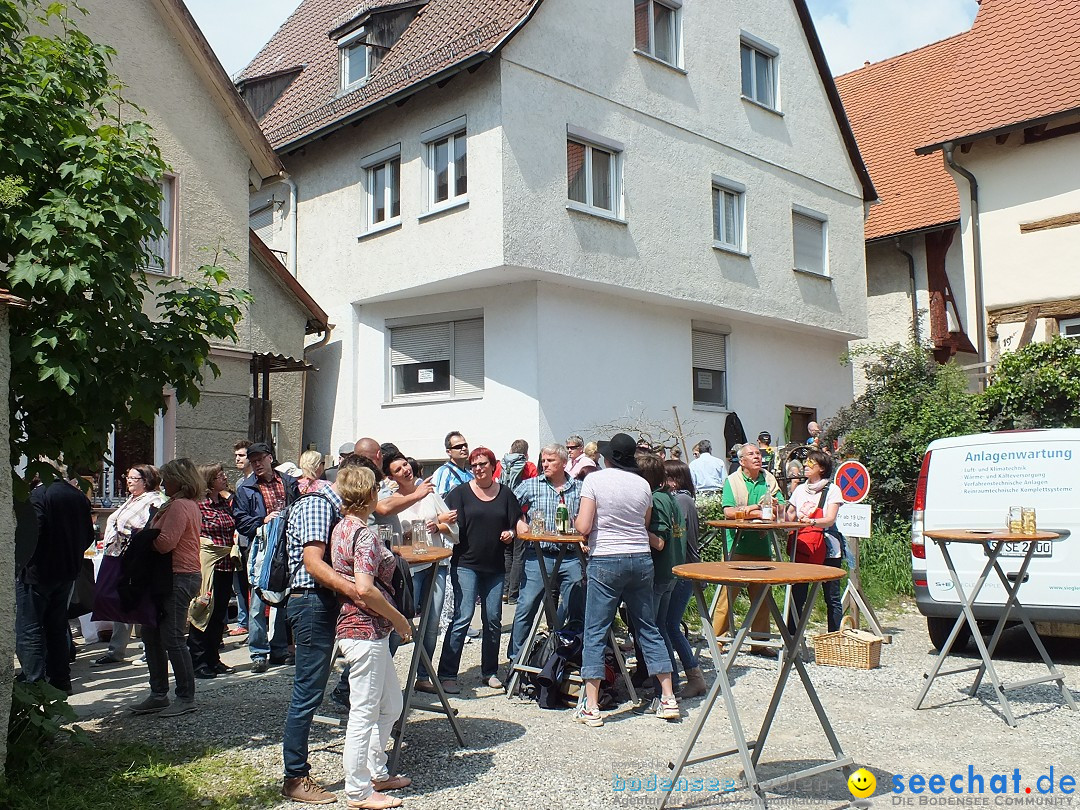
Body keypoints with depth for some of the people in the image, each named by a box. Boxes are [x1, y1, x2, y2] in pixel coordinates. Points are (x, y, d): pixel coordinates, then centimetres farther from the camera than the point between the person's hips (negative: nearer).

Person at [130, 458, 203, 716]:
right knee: (151, 635, 14)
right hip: (181, 576, 11)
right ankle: (158, 695, 21)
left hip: (178, 578, -11)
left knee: (173, 639, -5)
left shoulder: (179, 506, -15)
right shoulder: (189, 505, 18)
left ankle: (186, 698, 4)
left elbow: (165, 543, -22)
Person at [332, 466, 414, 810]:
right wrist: (399, 619, -15)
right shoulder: (364, 534, -19)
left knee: (390, 704, 20)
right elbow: (365, 589, -27)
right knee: (364, 712, 2)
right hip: (366, 631, -10)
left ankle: (376, 773, 33)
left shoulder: (342, 527, 10)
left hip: (357, 626, 10)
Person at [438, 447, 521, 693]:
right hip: (466, 564, -3)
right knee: (462, 617, -11)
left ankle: (490, 671, 22)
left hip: (495, 566, 3)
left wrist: (510, 533, -7)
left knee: (493, 619, 7)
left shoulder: (505, 494, 9)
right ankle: (447, 675, -5)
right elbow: (453, 527, -6)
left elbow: (516, 524, 14)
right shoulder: (461, 493, 2)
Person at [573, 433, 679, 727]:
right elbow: (646, 525, 11)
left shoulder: (594, 479, -7)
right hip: (641, 559, 4)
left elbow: (584, 527, -11)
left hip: (605, 561, -4)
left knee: (595, 632, 2)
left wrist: (575, 520, 9)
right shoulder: (643, 484, 5)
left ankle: (591, 707, 2)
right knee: (649, 629, 13)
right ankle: (668, 699, 17)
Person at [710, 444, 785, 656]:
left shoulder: (769, 479, 12)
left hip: (762, 545, 4)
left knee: (762, 594, 8)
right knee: (728, 593, -4)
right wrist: (760, 512, -14)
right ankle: (717, 639, 4)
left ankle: (760, 641, 17)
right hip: (737, 545, -4)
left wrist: (748, 510, -14)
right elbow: (728, 512, -11)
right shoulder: (732, 481, 1)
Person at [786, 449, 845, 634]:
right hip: (801, 549, 4)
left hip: (826, 551, -4)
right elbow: (789, 517, 19)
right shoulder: (800, 489, 15)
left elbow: (830, 520, -14)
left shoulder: (832, 490, -1)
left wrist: (811, 521, -32)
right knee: (797, 596, 1)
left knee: (832, 598, 1)